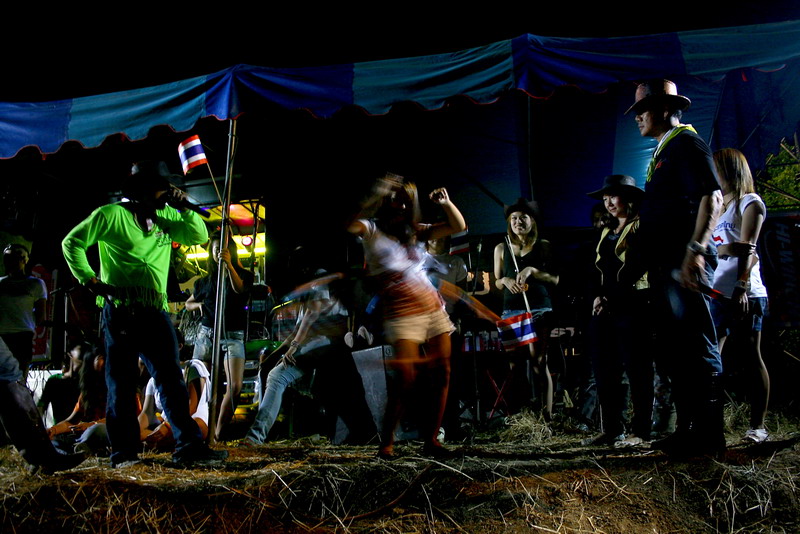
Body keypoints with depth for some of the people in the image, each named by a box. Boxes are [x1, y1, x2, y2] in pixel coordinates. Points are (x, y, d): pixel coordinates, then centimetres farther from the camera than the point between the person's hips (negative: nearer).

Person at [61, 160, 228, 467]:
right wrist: (91, 281, -4)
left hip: (156, 312, 5)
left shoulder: (166, 217, 16)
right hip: (120, 311, -4)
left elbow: (200, 237, 14)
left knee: (171, 379, 0)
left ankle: (189, 446, -1)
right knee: (122, 381, 3)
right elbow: (72, 242, 3)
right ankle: (123, 451, 11)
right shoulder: (111, 214, 1)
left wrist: (184, 208, 3)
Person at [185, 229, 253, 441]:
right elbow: (188, 303, 25)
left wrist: (228, 264, -32)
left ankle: (218, 433, -6)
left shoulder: (243, 274, 4)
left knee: (235, 386, -17)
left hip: (233, 336, -3)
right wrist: (199, 305, 2)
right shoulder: (205, 281, 12)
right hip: (206, 335, 3)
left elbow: (240, 289, -19)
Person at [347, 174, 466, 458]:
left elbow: (458, 227, 15)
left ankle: (431, 439, 11)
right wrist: (375, 197, -31)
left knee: (441, 376, 1)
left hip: (434, 309, 6)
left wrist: (446, 202, -1)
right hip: (402, 315, -6)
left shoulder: (414, 231, 15)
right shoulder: (371, 230, 2)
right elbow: (350, 225, -22)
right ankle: (386, 443, 0)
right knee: (405, 381, -14)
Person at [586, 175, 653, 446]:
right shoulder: (607, 232, 22)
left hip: (631, 305, -7)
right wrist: (598, 296, 3)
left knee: (636, 369, -4)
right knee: (605, 370, 5)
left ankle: (641, 430, 4)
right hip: (605, 308, 7)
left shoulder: (641, 227, 0)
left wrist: (610, 300, -12)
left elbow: (634, 270, -9)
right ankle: (613, 429, 12)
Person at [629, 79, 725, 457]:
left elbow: (711, 197, -16)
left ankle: (709, 434, 0)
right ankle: (687, 427, 20)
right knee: (673, 348, 12)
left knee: (697, 348, -6)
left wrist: (695, 250, -24)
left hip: (684, 263, -10)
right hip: (663, 263, 10)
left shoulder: (687, 143, -5)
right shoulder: (662, 152, 23)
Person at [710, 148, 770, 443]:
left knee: (751, 357, -2)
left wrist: (741, 287, -21)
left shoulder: (750, 202, 4)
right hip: (716, 293, 7)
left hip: (743, 294, -7)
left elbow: (747, 249, -9)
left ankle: (757, 425, 4)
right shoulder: (718, 207, 24)